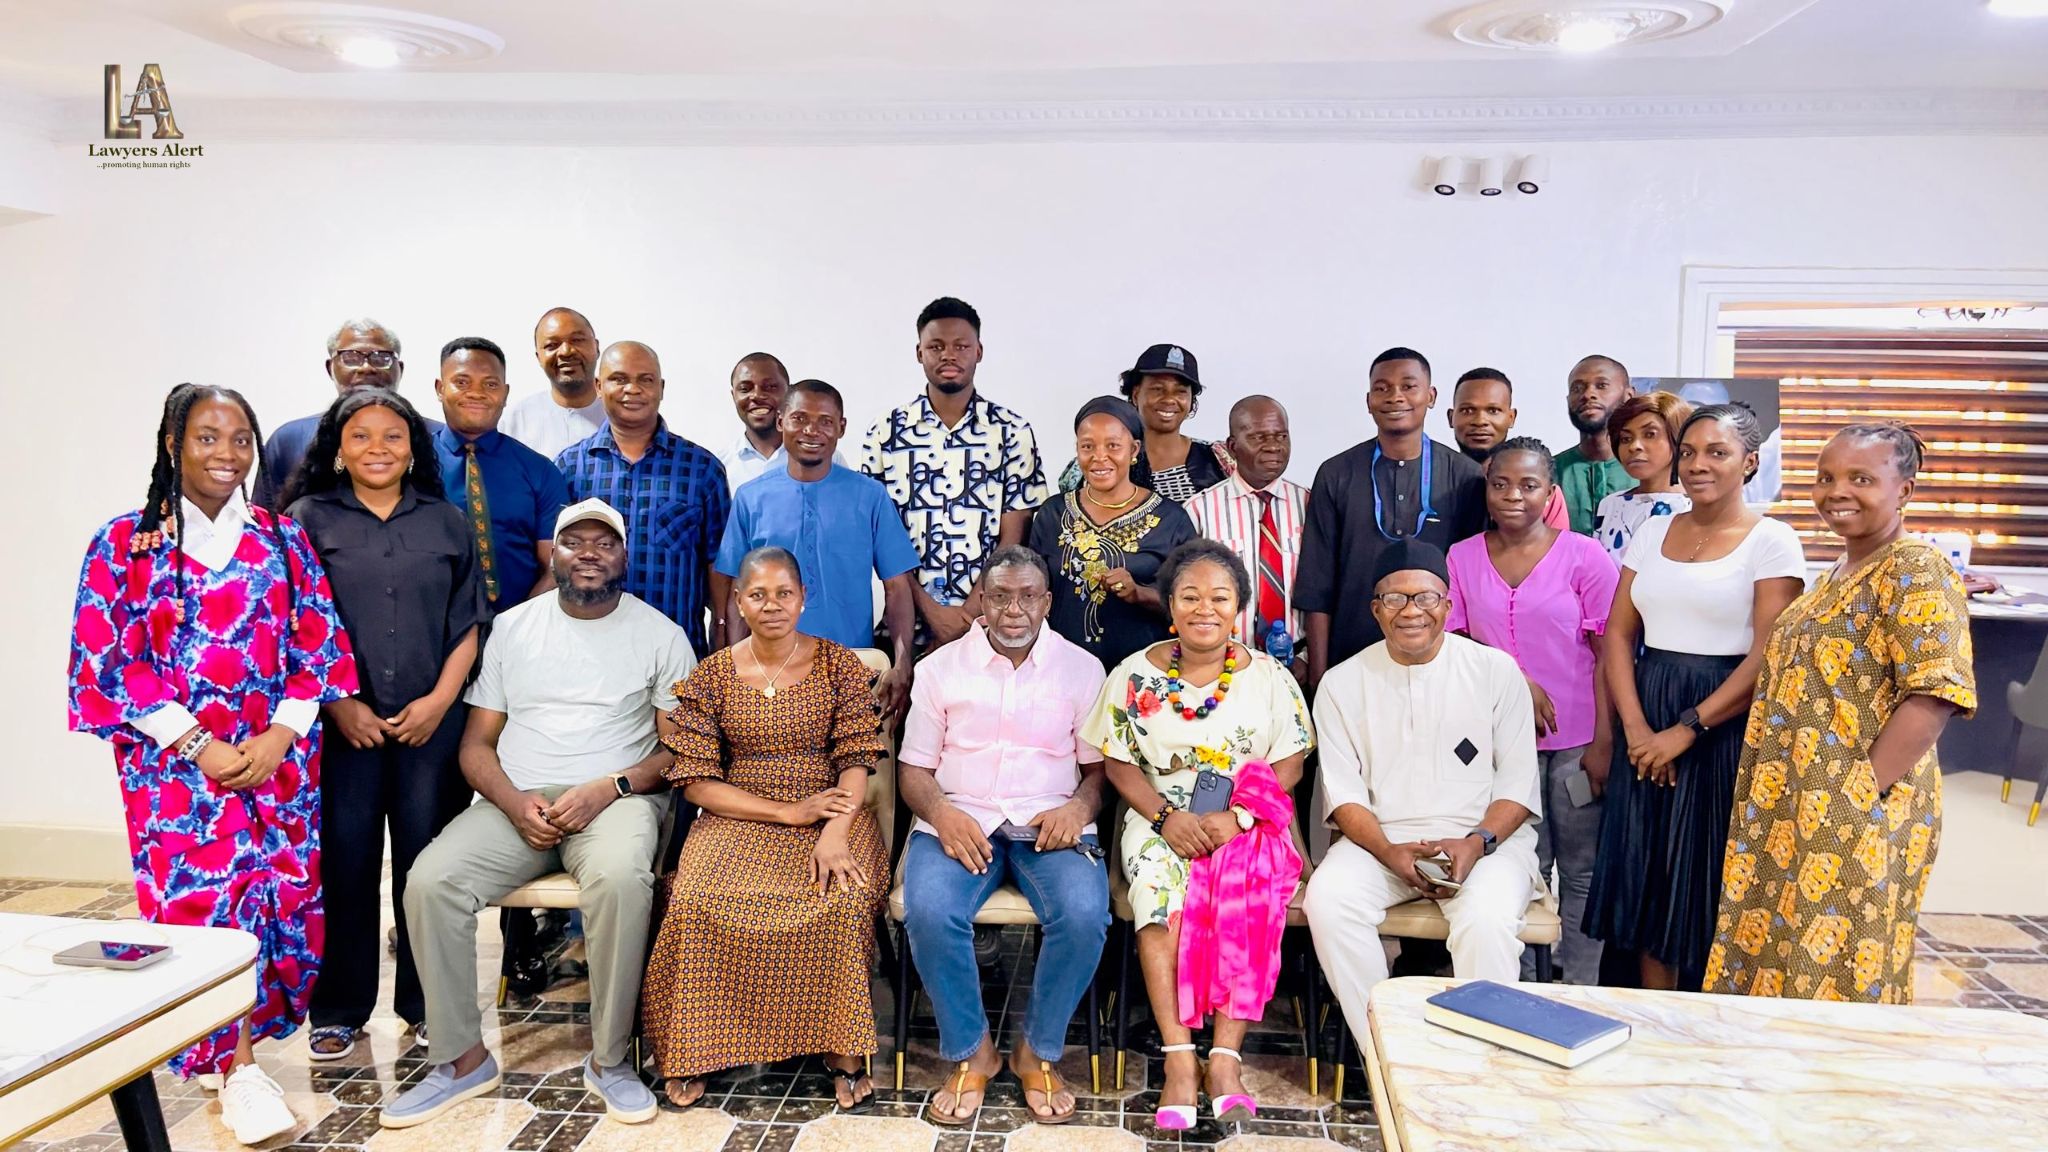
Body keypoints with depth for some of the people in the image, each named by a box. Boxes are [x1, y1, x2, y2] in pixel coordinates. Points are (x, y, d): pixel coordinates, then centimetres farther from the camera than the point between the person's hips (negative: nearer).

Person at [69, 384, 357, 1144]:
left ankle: (234, 1043, 25)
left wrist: (280, 733, -9)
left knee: (281, 896, 3)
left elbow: (321, 647, 4)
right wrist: (198, 745, -11)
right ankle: (238, 1069, 4)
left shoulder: (283, 541, 6)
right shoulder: (123, 545, 0)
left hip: (279, 754, 2)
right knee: (203, 896, -8)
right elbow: (108, 665, -4)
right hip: (176, 760, -2)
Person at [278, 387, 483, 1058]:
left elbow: (467, 624, 8)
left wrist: (439, 700, -4)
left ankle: (428, 1003, 17)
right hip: (341, 721, -1)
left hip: (432, 721, 1)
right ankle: (339, 1010, 17)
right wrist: (340, 704, -8)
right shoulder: (306, 519, 5)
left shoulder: (445, 522, 10)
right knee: (345, 862, 2)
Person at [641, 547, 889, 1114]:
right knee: (698, 900, -29)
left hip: (830, 814, -1)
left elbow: (857, 760, -4)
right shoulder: (712, 675, 4)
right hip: (737, 818, 1)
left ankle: (843, 1047, -13)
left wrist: (835, 834, -23)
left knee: (842, 897, -32)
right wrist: (789, 812, -12)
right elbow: (694, 780, -1)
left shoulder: (838, 664, 3)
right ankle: (692, 1047, -7)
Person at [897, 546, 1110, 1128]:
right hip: (960, 822, 0)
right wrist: (940, 811, -14)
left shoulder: (1082, 668, 8)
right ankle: (968, 1052, -5)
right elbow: (913, 768, 7)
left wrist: (1080, 806, -13)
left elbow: (1101, 765, 9)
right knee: (929, 912, -31)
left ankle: (1040, 1052, -3)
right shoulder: (941, 667, 8)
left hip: (1050, 826, 0)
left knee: (1084, 916, -30)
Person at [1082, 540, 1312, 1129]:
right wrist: (1166, 817, -14)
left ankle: (1225, 1057, -23)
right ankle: (1178, 1056, -25)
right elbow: (1119, 762, 2)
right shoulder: (1135, 675, 3)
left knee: (1248, 895, -30)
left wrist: (1237, 817, -16)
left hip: (1248, 821, 0)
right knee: (1158, 890, -30)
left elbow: (1288, 765, 0)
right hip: (1161, 819, 0)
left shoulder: (1269, 676, 4)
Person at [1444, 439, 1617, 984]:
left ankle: (1580, 990, 17)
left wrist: (1604, 742, -7)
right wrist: (1516, 681, -10)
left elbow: (1606, 653, -2)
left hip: (1576, 740, -1)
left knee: (1581, 870, 5)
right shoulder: (1462, 558, 6)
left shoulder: (1584, 555, -1)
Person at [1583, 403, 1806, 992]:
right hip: (1647, 727, 4)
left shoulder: (1771, 541, -4)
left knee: (1709, 881, 3)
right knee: (1649, 879, 8)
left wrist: (1687, 729, -16)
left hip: (1723, 724, -4)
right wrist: (1635, 728, -8)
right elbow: (1618, 634, 5)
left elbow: (1767, 658, -12)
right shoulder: (1654, 531, 10)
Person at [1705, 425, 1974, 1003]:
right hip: (1791, 814, 8)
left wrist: (1862, 790, -22)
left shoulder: (1917, 571, -12)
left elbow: (1933, 694, -20)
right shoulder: (1834, 576, 15)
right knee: (1771, 960, 14)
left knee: (1832, 981, 1)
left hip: (1856, 824, -8)